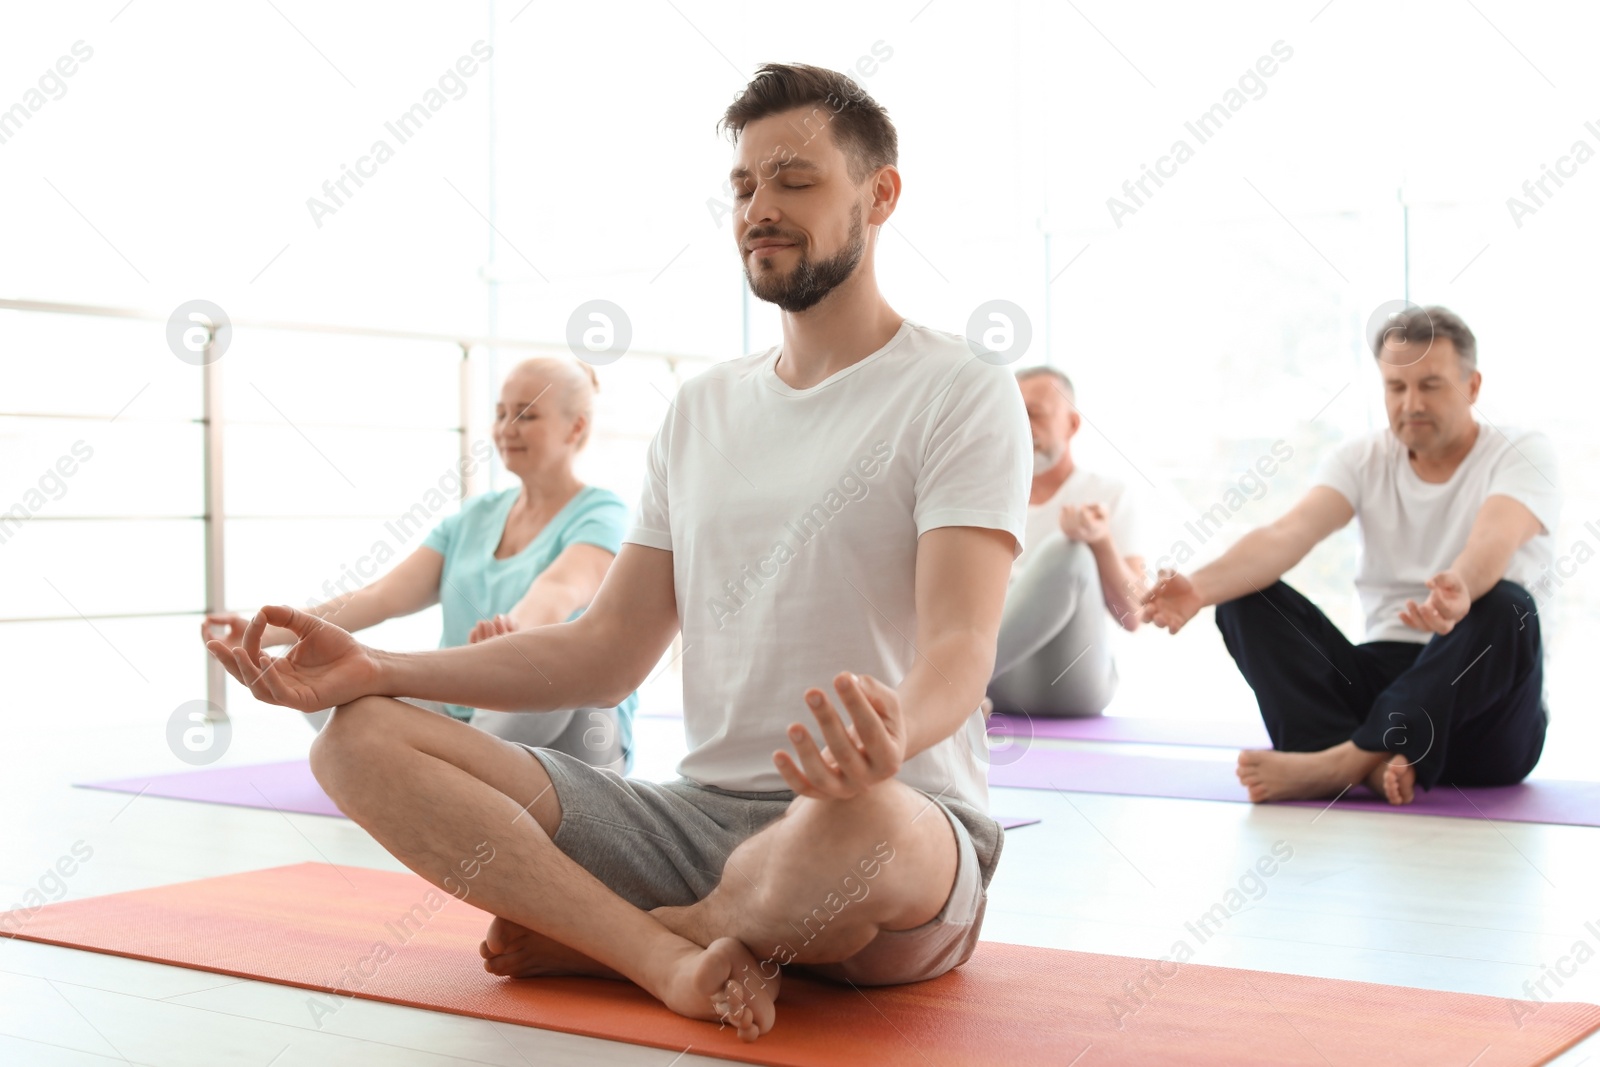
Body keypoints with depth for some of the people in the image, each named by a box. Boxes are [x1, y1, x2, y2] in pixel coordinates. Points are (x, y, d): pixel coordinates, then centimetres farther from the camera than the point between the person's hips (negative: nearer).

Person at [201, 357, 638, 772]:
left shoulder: (599, 515, -5)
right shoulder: (476, 515, 13)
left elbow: (559, 592, -28)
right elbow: (382, 597, 3)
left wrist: (513, 632, -52)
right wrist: (264, 632, -11)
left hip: (567, 728, -6)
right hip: (458, 717, 6)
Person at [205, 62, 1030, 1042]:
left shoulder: (960, 393, -3)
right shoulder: (704, 407, 17)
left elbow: (960, 648, -18)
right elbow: (611, 652, 14)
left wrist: (892, 733, -43)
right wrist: (374, 667, 3)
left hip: (908, 824, -5)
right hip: (700, 814, 6)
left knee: (854, 823, -44)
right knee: (360, 737, -8)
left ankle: (593, 939, -12)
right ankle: (674, 958, -24)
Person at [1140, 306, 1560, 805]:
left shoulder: (1523, 454, -4)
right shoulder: (1363, 459, 6)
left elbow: (1493, 543, -27)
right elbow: (1288, 534, -13)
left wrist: (1461, 589, -52)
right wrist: (1200, 586, -34)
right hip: (1382, 675, 4)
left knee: (1505, 606, -35)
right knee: (1244, 598, -15)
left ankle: (1346, 760, -39)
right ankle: (1370, 763, -36)